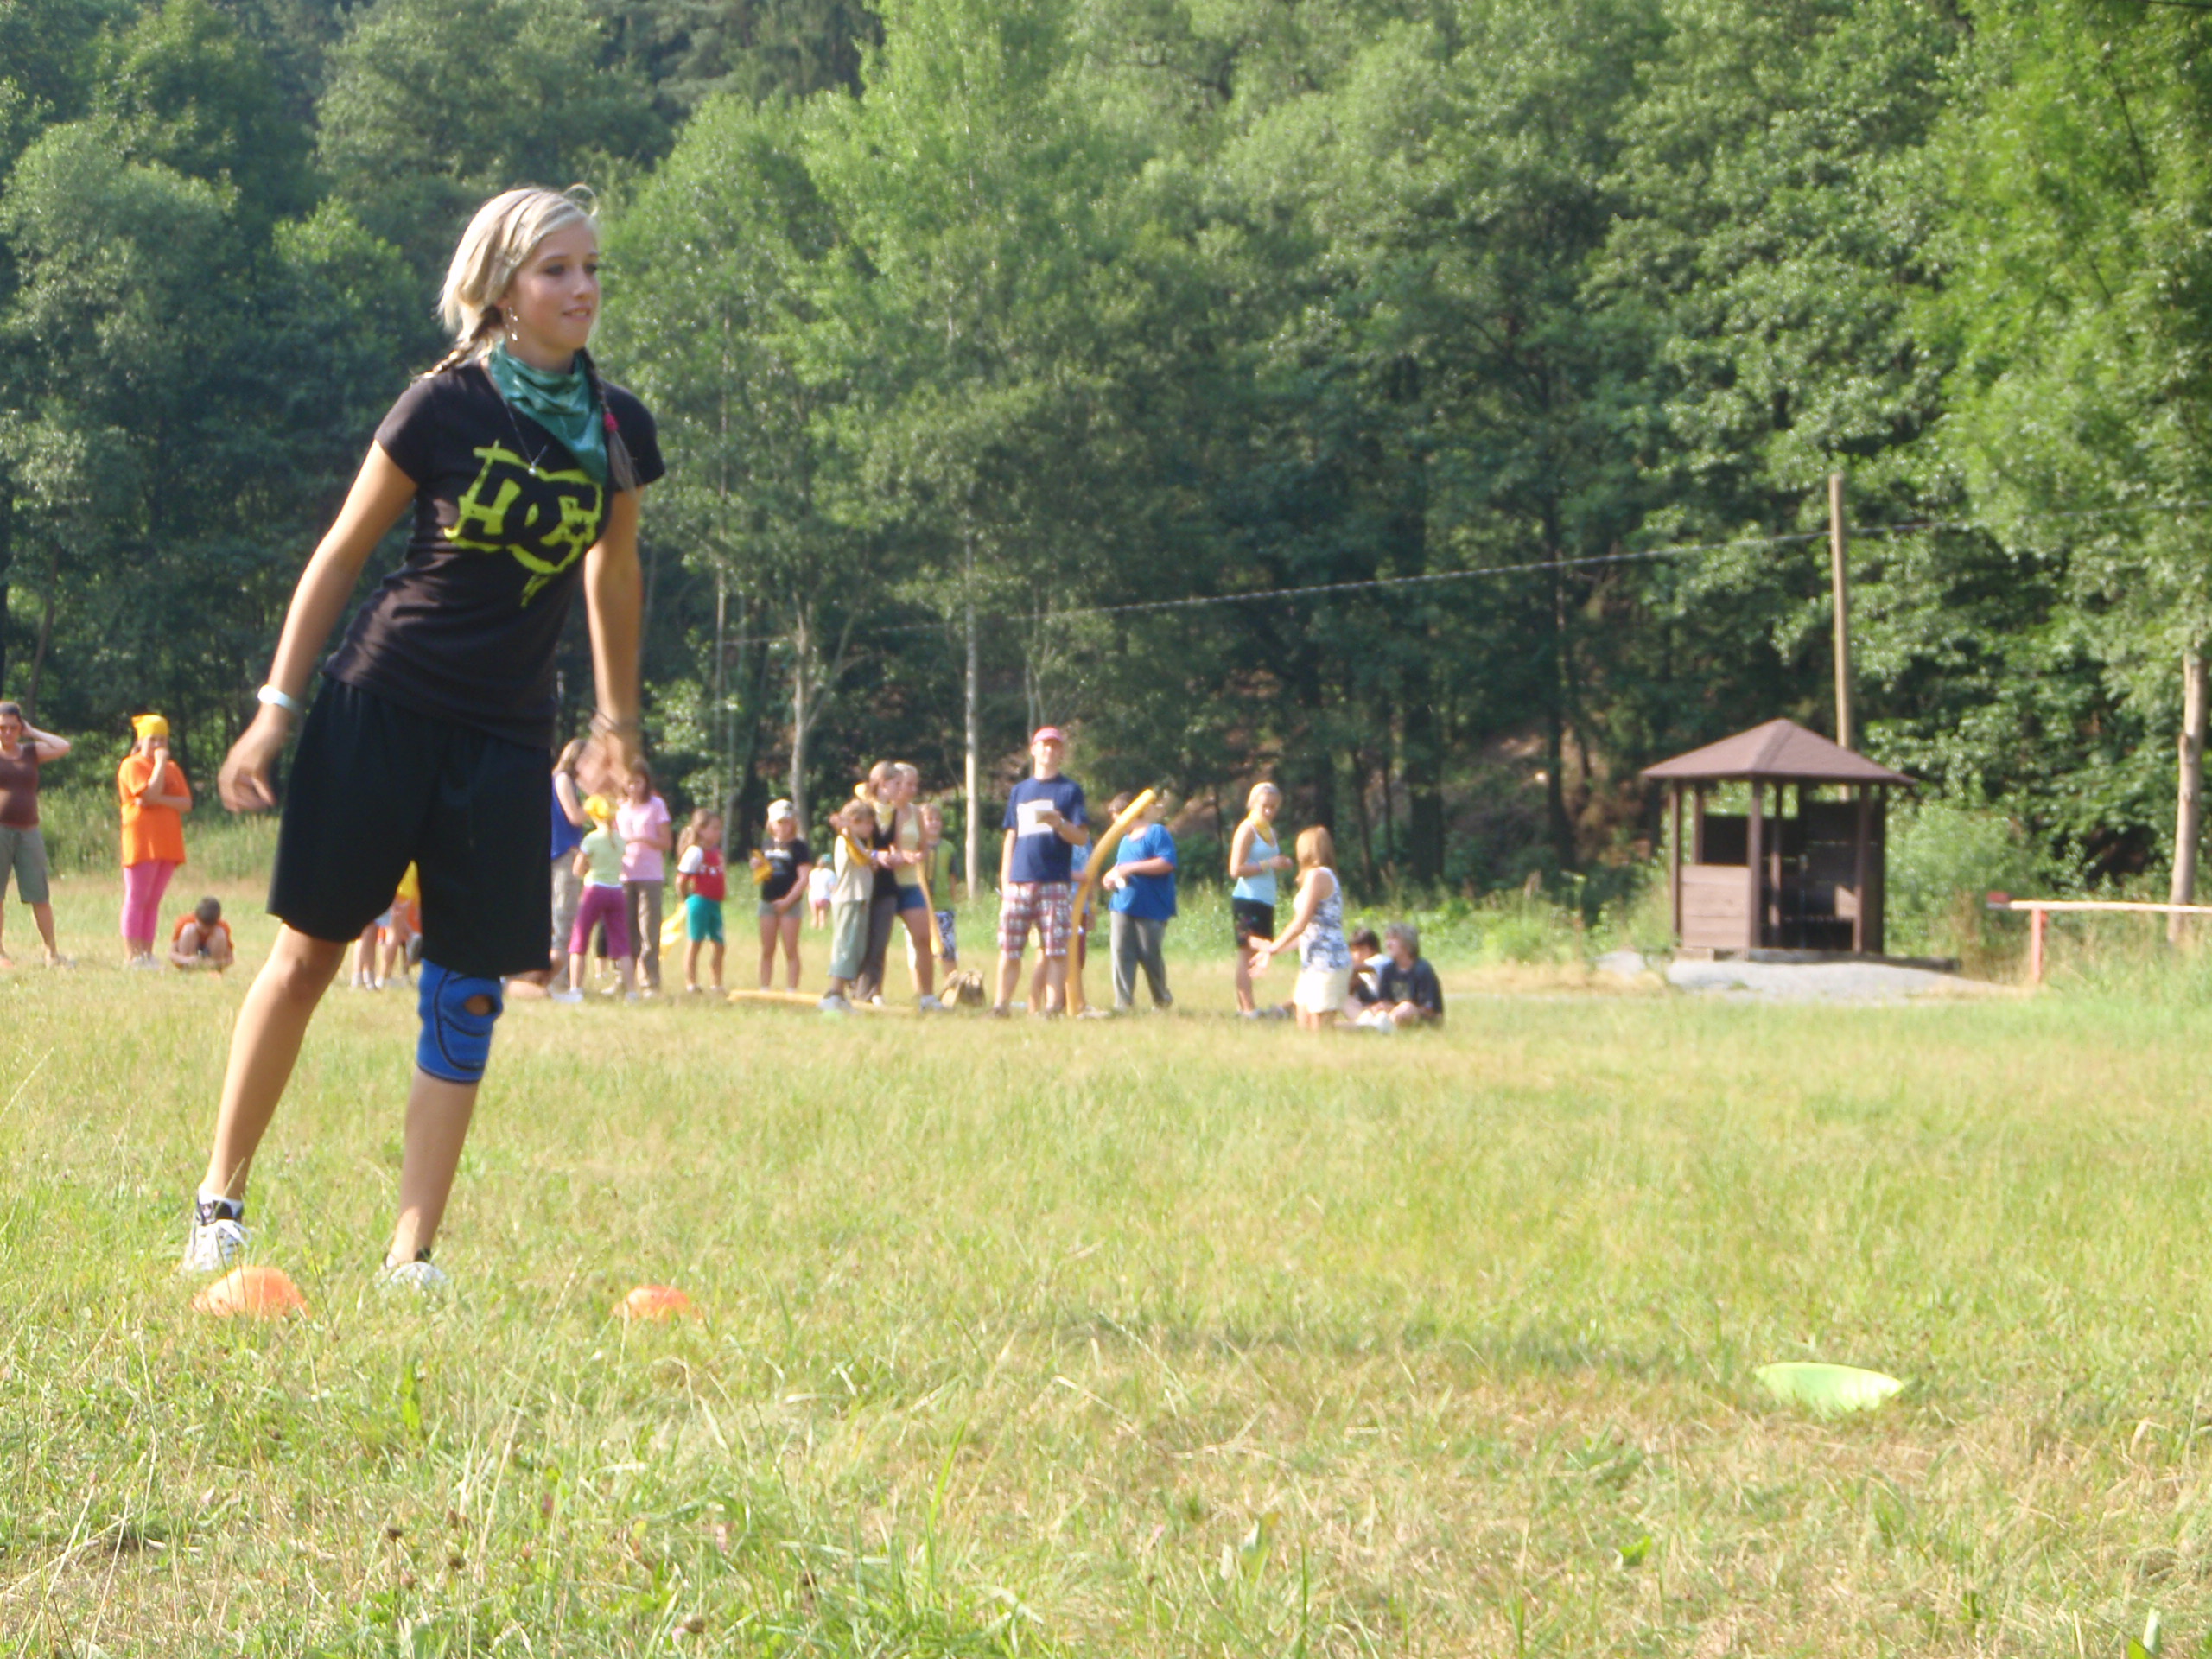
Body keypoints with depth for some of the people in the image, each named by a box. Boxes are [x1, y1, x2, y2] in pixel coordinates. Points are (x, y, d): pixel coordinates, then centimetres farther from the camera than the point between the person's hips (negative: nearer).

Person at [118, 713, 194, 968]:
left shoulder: (173, 768, 17)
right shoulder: (132, 765, -2)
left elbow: (186, 804, 6)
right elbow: (150, 793, -18)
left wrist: (161, 799, -11)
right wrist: (160, 762, -11)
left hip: (167, 842, 6)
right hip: (141, 840, -6)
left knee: (154, 901, 6)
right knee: (136, 899, -7)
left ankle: (147, 954, 7)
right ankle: (132, 955, -9)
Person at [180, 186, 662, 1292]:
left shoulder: (619, 430, 2)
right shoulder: (445, 408, -9)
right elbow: (342, 555, -1)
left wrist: (617, 720, 23)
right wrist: (277, 706, -3)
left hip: (506, 740, 3)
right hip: (382, 711, -3)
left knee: (468, 993, -1)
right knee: (309, 951, 1)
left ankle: (410, 1253, 3)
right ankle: (220, 1199, 15)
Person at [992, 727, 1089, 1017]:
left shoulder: (1070, 790, 8)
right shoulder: (1019, 791, 18)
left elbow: (1082, 838, 1)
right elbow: (1010, 838, 18)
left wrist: (1059, 824, -19)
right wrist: (1005, 882, 10)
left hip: (1055, 883, -3)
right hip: (1019, 883, 3)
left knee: (1056, 949, -7)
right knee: (1009, 948, 1)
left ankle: (1052, 1006, -5)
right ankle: (1001, 1004, 7)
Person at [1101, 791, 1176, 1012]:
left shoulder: (1157, 833, -5)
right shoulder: (1125, 841, 20)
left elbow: (1166, 863, -17)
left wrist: (1131, 867, -17)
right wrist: (1112, 877, 9)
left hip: (1150, 909, -7)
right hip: (1123, 905, 7)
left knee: (1150, 955, 2)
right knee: (1121, 952, -5)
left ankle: (1162, 1000, 21)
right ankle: (1123, 1003, -5)